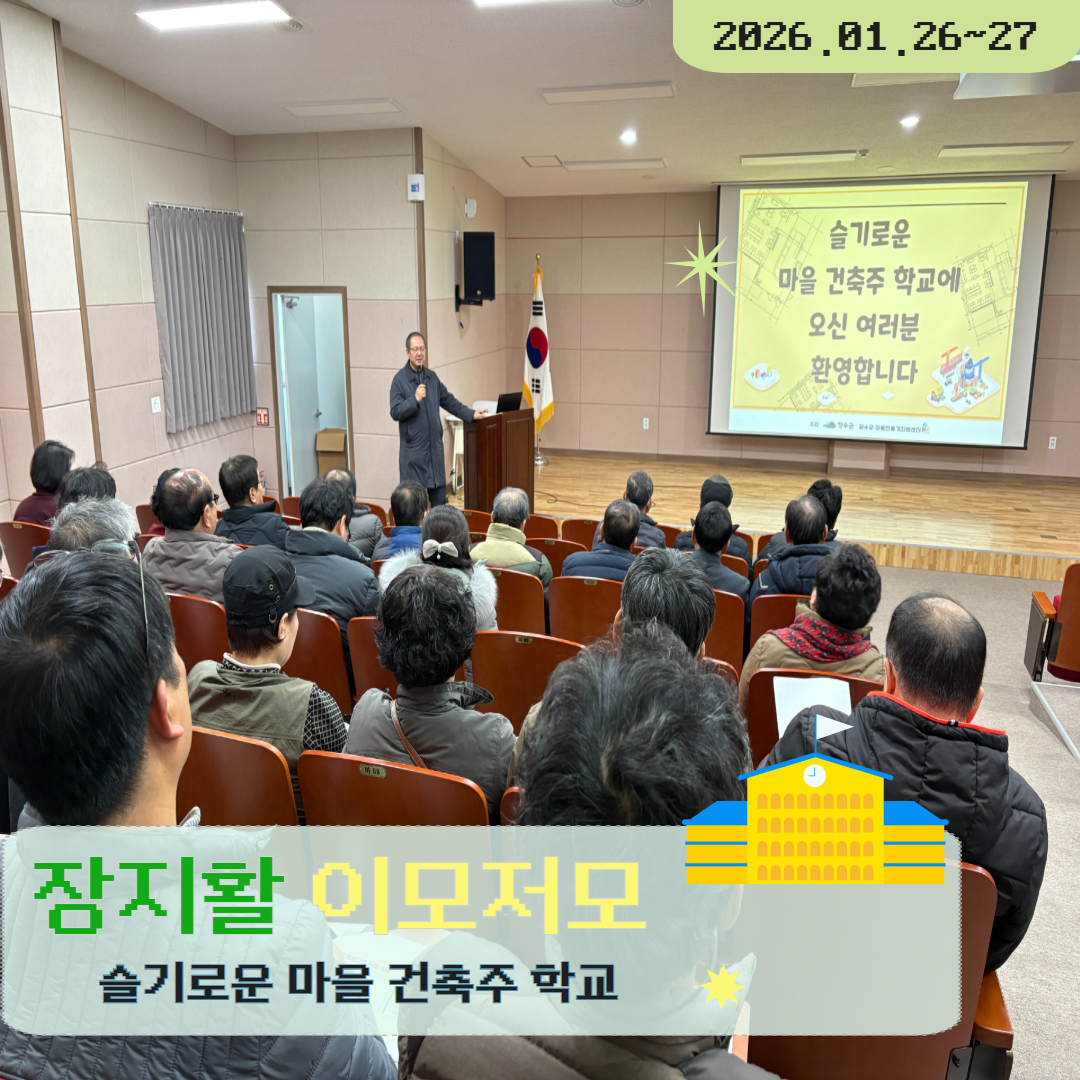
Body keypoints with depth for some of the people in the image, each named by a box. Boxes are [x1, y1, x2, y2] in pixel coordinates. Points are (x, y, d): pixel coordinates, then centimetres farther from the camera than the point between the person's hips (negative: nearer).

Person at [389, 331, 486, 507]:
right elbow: (395, 412, -13)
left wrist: (470, 414, 16)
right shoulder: (399, 380, -6)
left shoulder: (432, 377, 12)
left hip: (435, 448, 6)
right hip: (413, 451, -6)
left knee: (439, 499, 9)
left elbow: (449, 401, 21)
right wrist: (415, 400, -24)